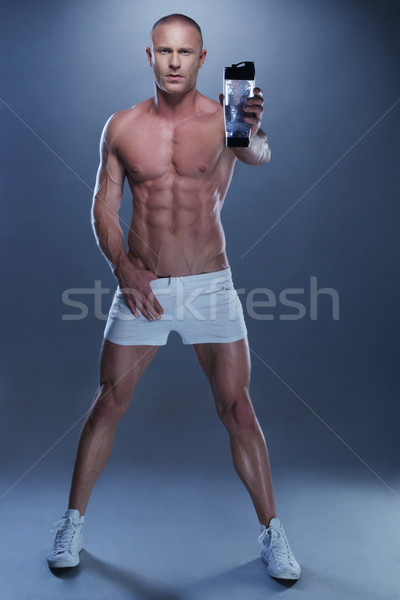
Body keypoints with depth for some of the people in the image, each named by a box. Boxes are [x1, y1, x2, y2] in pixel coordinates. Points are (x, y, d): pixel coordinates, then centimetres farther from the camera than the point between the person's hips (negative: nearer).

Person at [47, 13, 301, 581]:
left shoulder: (223, 118, -2)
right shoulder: (122, 126, 4)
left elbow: (259, 154, -24)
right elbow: (104, 208, 5)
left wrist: (254, 131, -47)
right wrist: (123, 267, -11)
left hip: (210, 284, -1)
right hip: (141, 285, 2)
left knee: (237, 408, 2)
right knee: (109, 403, 6)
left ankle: (272, 531, 19)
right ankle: (73, 522, 25)